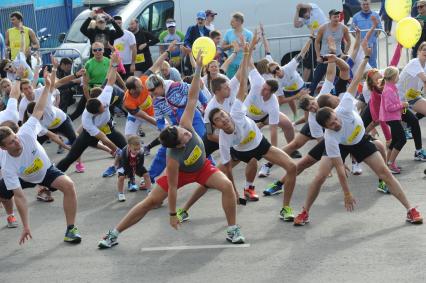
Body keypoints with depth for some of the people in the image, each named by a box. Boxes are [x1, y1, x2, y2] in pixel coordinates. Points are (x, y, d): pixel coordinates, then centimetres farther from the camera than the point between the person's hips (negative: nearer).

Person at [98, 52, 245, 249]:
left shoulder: (185, 127, -34)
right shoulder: (173, 159, -40)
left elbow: (192, 97, -34)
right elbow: (172, 187, -30)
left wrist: (198, 69, -42)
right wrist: (173, 214, -23)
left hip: (202, 166, 4)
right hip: (181, 172, -4)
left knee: (227, 186, -19)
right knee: (150, 202, -6)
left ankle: (232, 230, -5)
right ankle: (113, 234, 5)